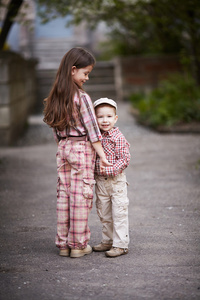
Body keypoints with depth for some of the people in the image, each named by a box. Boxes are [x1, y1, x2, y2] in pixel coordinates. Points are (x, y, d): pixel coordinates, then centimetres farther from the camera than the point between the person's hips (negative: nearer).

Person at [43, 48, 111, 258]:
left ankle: (63, 243, 15)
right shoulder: (82, 97, -14)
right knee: (81, 195, 1)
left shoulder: (55, 97, 6)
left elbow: (55, 130, 11)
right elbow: (92, 130, -13)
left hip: (63, 148, 6)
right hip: (82, 148, -6)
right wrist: (102, 155, -9)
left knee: (63, 194, 9)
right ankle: (78, 244, 7)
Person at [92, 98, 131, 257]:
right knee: (104, 214, 16)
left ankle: (121, 245, 5)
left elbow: (124, 160, -15)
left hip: (116, 181, -6)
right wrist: (94, 172, 3)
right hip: (100, 181, 7)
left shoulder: (118, 137, -12)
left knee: (119, 213, -1)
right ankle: (108, 241, 29)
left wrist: (110, 169, -24)